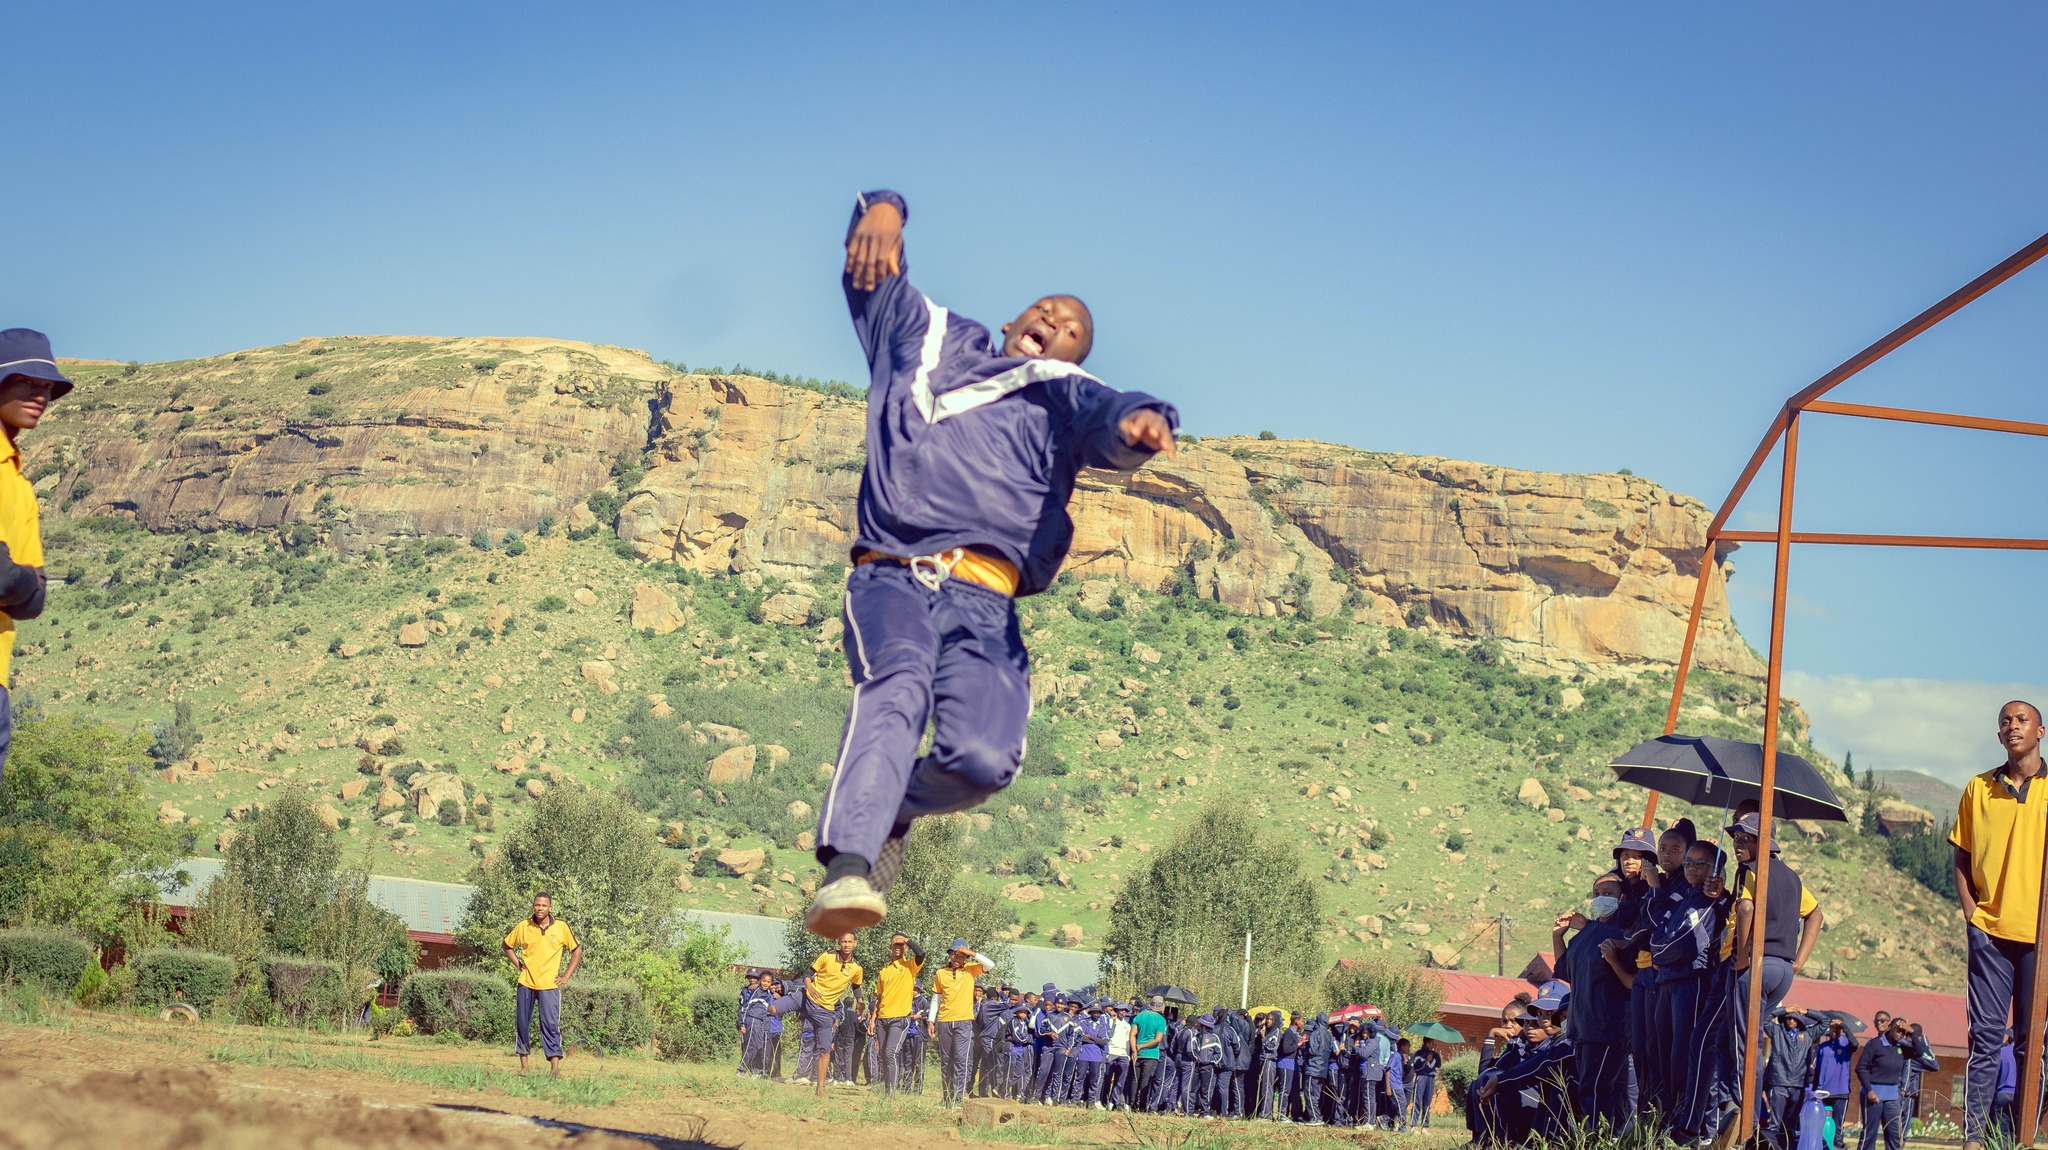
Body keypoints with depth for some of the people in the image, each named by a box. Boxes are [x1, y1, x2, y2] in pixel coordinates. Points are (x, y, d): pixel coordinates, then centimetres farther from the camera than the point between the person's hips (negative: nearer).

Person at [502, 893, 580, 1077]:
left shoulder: (561, 927, -3)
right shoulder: (523, 926, 0)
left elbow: (577, 950, 8)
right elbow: (507, 946, 16)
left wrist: (566, 976, 3)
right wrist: (518, 964, 4)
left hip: (549, 985, -2)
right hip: (526, 984, 2)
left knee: (551, 1025, -8)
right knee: (522, 1024, 6)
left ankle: (555, 1067, -10)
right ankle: (523, 1065, 15)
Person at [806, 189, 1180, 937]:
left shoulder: (1064, 397, 22)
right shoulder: (927, 339, 29)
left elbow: (1107, 419, -1)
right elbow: (872, 270, 32)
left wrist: (1140, 422, -27)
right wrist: (884, 213, 6)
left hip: (983, 602, 1)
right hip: (891, 579, 0)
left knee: (984, 757, -22)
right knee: (897, 683, -33)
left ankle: (891, 812, 10)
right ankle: (847, 866, -48)